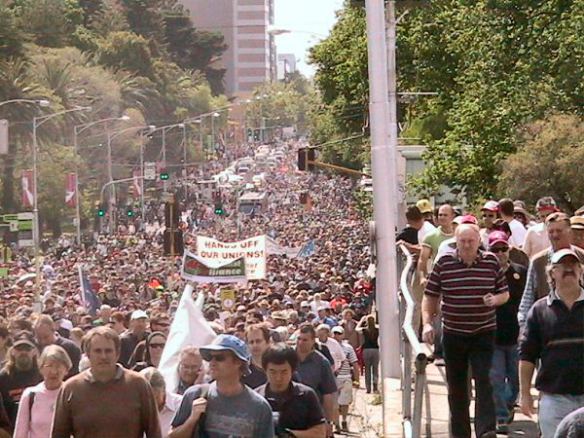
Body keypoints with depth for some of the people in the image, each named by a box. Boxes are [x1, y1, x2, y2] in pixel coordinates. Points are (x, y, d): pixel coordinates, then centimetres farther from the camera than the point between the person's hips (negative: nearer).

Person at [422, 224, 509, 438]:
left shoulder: (491, 262, 0)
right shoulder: (443, 264, -2)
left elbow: (504, 293, 9)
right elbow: (430, 297, 4)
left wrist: (495, 299, -13)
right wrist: (427, 323, -9)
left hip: (483, 334, -1)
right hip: (453, 334, 1)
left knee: (483, 382, -13)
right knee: (456, 388, 9)